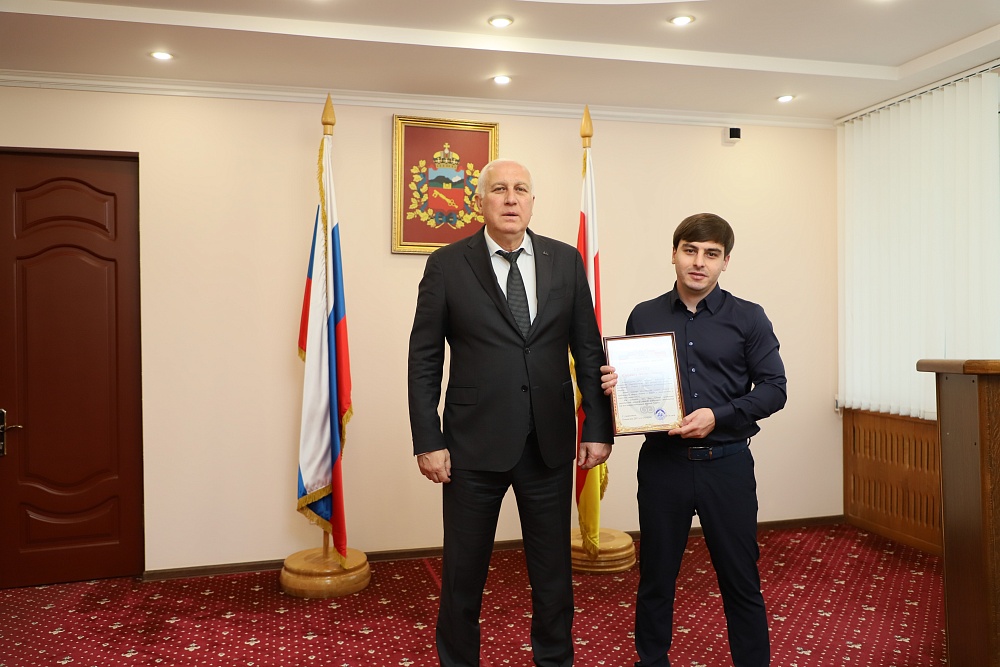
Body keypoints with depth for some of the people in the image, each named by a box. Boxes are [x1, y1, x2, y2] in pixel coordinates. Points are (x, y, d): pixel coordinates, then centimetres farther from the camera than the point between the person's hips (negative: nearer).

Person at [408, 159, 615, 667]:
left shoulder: (566, 261, 4)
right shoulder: (447, 265, -3)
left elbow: (589, 349, 5)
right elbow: (424, 360, -2)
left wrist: (598, 429, 2)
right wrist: (427, 441, -7)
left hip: (550, 442, 2)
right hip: (474, 443, -2)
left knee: (553, 569, 16)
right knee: (463, 573, 12)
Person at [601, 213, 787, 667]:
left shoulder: (748, 318, 1)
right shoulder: (643, 317, 6)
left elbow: (773, 388, -1)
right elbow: (627, 384, 12)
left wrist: (718, 415, -16)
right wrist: (612, 386, -11)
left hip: (726, 463, -1)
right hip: (662, 462, 1)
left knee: (741, 579, 10)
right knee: (655, 578, 12)